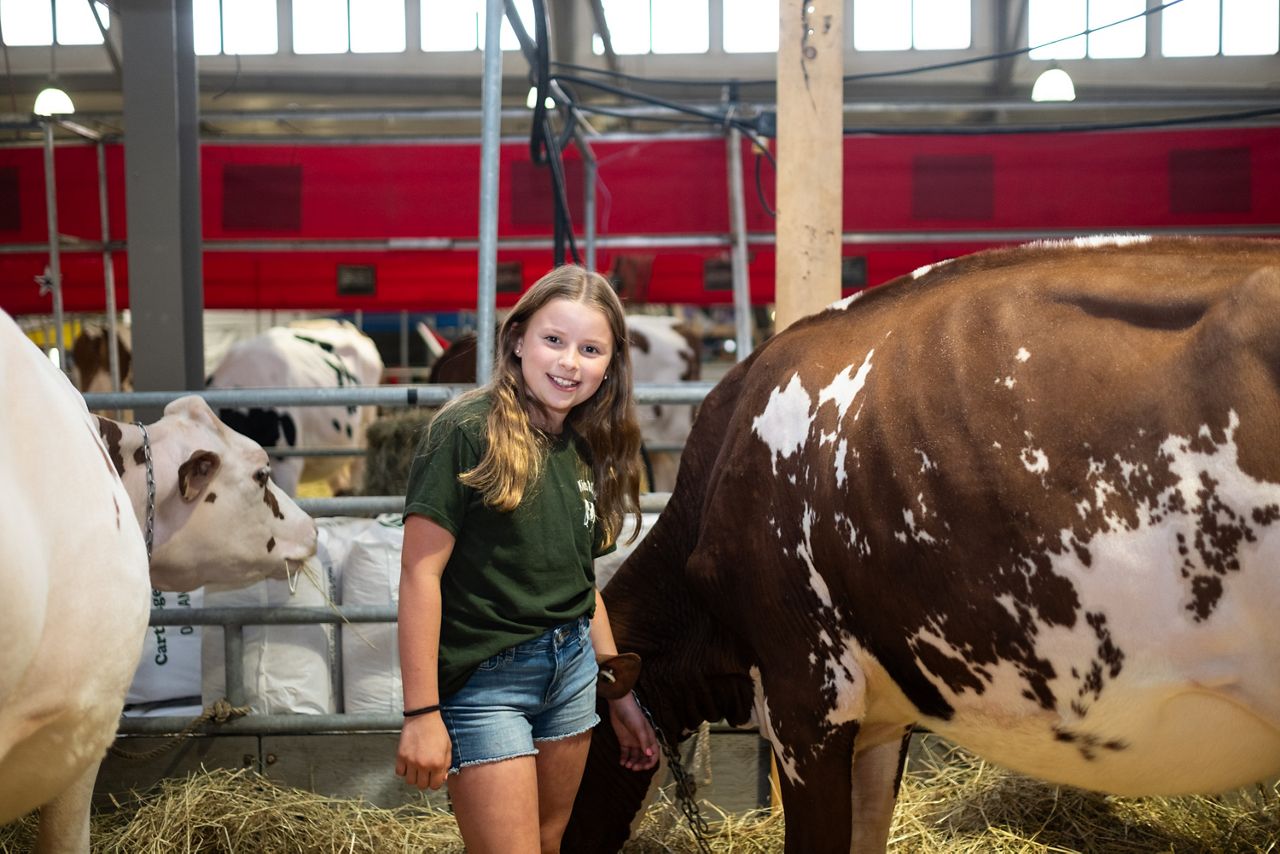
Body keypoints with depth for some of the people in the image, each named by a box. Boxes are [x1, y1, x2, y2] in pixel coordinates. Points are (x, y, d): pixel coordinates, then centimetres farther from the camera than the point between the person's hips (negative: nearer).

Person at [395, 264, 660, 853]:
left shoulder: (584, 452, 7)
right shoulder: (468, 431, -14)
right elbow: (421, 573, -16)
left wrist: (620, 696, 16)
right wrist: (421, 713, -19)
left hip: (572, 669, 7)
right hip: (484, 680, -7)